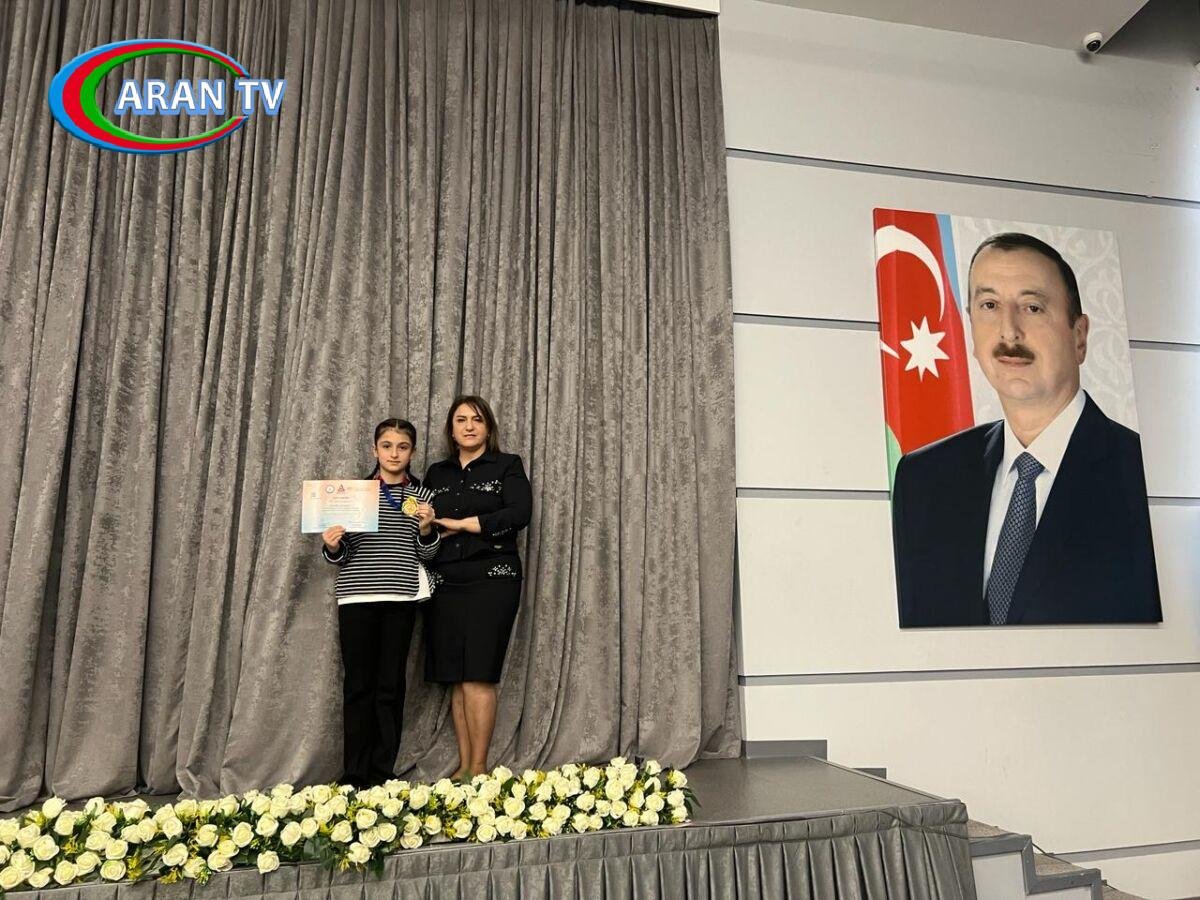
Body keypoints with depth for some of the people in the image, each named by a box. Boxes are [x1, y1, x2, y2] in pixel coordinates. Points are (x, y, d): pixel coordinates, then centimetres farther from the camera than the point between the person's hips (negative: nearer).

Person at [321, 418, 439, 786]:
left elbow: (427, 554, 5)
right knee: (358, 684, 2)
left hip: (400, 598, 0)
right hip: (357, 597, 0)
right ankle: (354, 774, 12)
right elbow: (340, 556, 10)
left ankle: (381, 773, 13)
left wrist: (426, 528, -13)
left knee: (390, 685, 3)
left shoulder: (421, 495, 7)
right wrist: (332, 547, -12)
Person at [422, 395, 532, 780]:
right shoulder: (436, 473, 18)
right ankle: (463, 765, 12)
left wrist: (461, 525, -9)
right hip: (445, 583, 4)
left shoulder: (507, 466, 5)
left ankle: (478, 767, 1)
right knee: (454, 678, 4)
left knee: (476, 675, -8)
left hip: (492, 579, -4)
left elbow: (519, 514, -10)